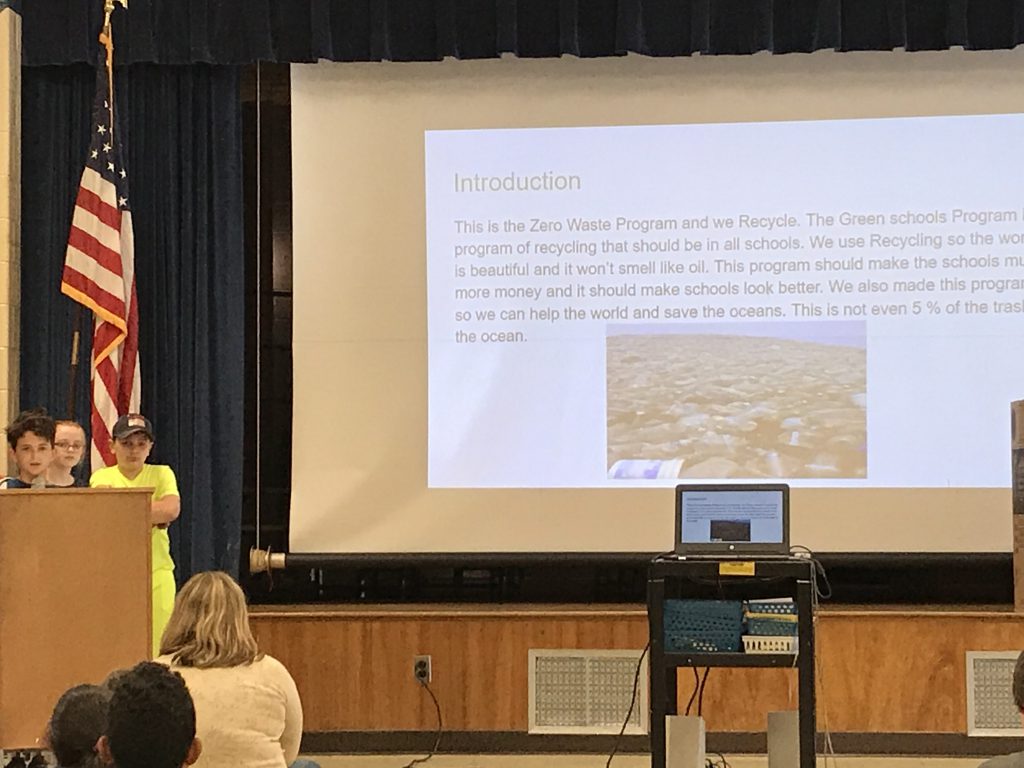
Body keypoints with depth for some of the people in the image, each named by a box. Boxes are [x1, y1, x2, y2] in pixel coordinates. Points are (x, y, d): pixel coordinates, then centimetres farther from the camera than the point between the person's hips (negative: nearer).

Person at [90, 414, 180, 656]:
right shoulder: (102, 476, 10)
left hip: (156, 571, 0)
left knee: (156, 646, -5)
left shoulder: (161, 473, 9)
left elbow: (172, 509, -10)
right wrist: (155, 515, -14)